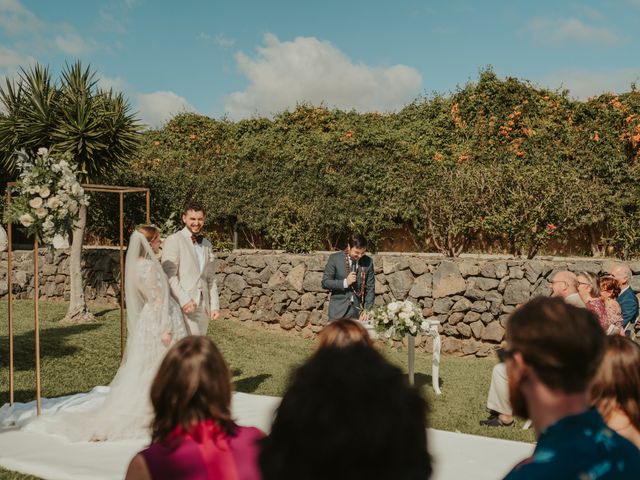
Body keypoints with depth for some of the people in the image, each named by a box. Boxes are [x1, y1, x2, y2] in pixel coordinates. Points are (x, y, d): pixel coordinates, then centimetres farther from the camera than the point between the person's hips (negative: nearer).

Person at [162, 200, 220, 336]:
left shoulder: (206, 245, 17)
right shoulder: (174, 241, -4)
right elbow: (169, 276, -11)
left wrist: (214, 305, 11)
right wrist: (184, 300, -18)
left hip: (203, 306, 6)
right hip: (183, 305, -6)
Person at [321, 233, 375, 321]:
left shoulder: (368, 262, 2)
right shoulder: (335, 258, -4)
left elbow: (370, 288, 5)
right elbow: (325, 282, -4)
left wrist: (367, 309, -6)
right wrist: (345, 282, -17)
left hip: (358, 311, 1)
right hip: (339, 311, -1)